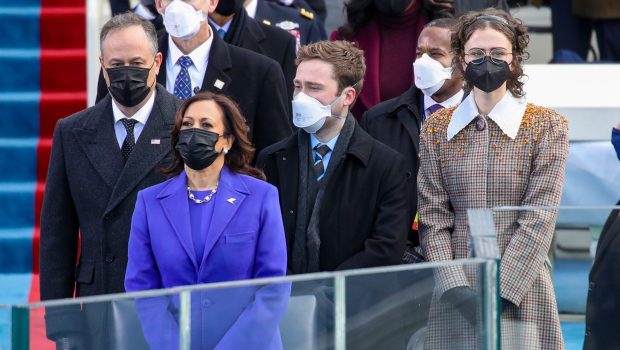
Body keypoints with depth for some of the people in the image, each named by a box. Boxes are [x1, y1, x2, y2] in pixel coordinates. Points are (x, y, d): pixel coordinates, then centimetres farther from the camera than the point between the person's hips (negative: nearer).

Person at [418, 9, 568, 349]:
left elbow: (539, 219, -7)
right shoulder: (436, 128, 7)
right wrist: (455, 286, -12)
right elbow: (432, 217, 2)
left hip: (522, 288, -2)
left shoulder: (547, 126, 0)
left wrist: (500, 289, -15)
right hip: (454, 293, 2)